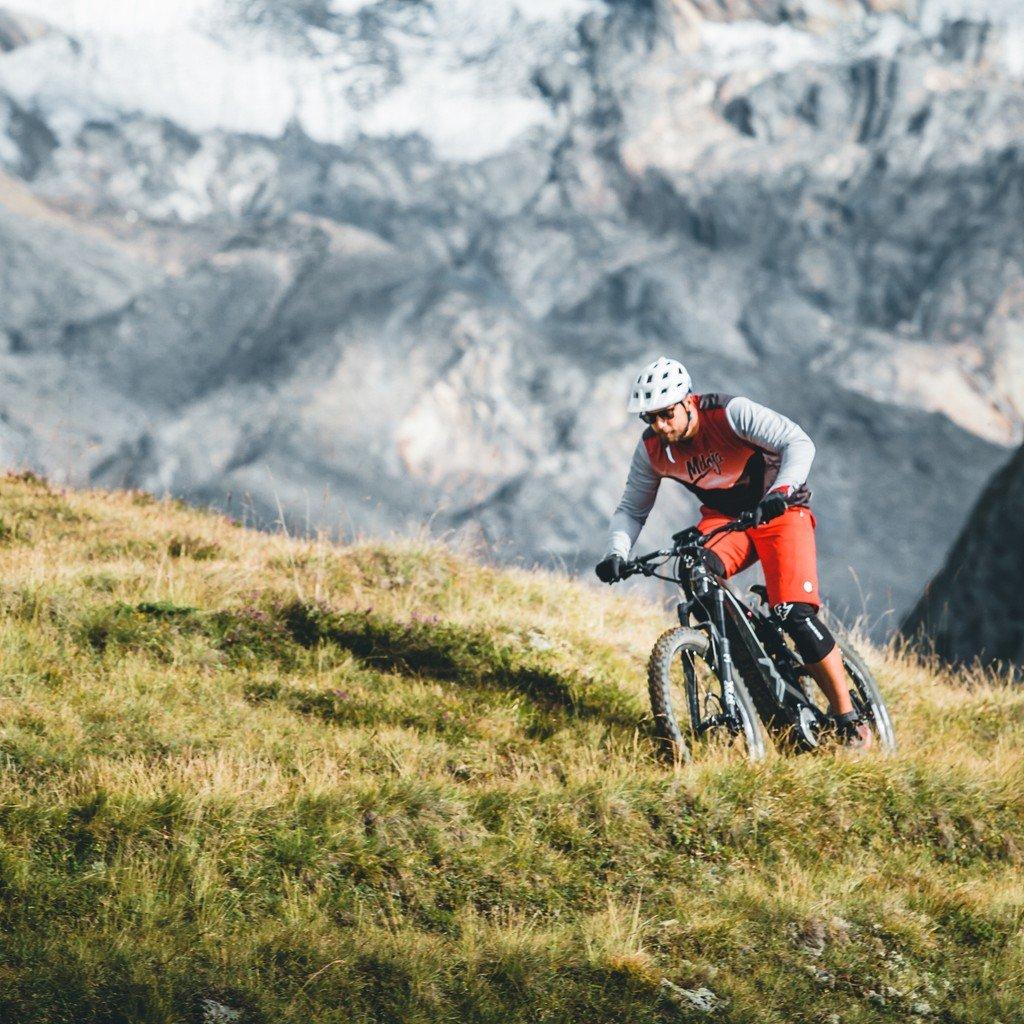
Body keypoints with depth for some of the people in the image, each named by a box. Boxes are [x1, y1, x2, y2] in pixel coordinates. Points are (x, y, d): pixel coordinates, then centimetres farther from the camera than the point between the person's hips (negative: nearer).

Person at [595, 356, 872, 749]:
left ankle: (849, 719, -9)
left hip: (779, 510, -4)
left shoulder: (731, 414, -26)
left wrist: (780, 492, -49)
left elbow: (799, 443, -32)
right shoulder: (651, 449, -11)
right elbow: (631, 509, -1)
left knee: (797, 616, -21)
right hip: (723, 517, 4)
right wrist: (616, 554, -20)